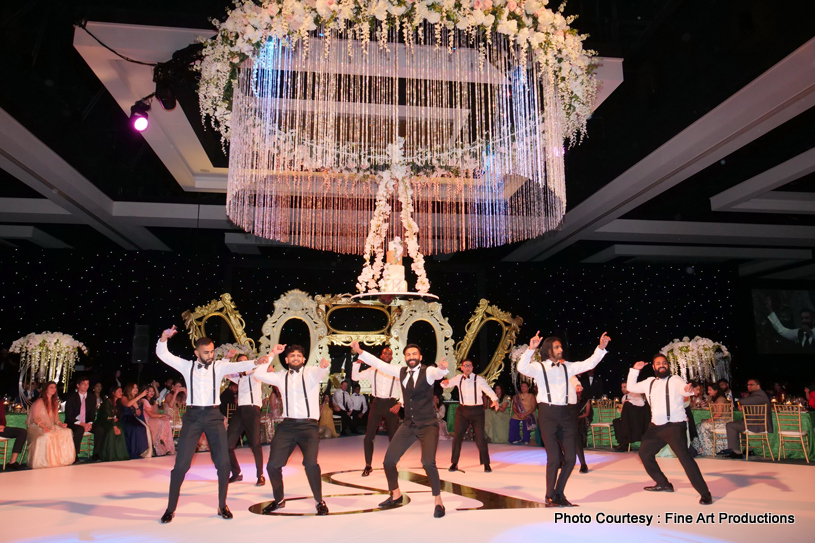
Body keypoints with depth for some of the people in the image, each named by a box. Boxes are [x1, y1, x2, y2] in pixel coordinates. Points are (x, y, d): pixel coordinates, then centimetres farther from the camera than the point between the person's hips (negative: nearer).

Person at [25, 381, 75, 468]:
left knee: (67, 431, -18)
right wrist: (43, 427, -26)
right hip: (37, 428, -7)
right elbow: (35, 418, -10)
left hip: (51, 427, 7)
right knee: (47, 435, -39)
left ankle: (62, 459, -17)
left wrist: (61, 424, -5)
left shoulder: (55, 403, 18)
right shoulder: (39, 402, -4)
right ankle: (45, 462, -28)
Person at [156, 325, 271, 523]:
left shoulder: (219, 366, 3)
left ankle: (222, 506, 17)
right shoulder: (187, 366, 5)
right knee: (181, 463, -2)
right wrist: (164, 338, -16)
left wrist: (255, 362, -32)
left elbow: (238, 366, -13)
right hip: (192, 416, 0)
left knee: (223, 462, -1)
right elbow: (162, 354, 2)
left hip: (213, 415, 1)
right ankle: (170, 508, 15)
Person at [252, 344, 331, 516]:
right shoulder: (281, 376, 13)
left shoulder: (311, 373, 3)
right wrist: (272, 354, 2)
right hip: (287, 426, 4)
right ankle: (279, 500, 27)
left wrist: (324, 365, -43)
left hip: (309, 426, -4)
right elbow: (258, 374, 4)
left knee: (310, 463, -20)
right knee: (273, 465, 0)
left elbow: (323, 370, -18)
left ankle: (319, 501, 3)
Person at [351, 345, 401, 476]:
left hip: (391, 405, 0)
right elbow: (355, 377, 6)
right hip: (377, 404, 1)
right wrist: (357, 363, -8)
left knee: (393, 437, 3)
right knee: (368, 436, -4)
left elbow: (403, 390, 7)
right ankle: (368, 466, 10)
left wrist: (399, 404, -6)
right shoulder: (373, 371, 10)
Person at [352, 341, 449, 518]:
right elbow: (379, 364, 5)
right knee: (389, 460, 5)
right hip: (408, 425, 5)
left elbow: (439, 373, -32)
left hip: (428, 425, -5)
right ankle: (395, 495, 31)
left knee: (428, 462, -21)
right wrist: (360, 351, -2)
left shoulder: (428, 371, -10)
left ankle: (438, 502, 1)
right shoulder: (401, 371, 5)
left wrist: (443, 368, -56)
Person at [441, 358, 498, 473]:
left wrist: (495, 400, -39)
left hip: (477, 411, -3)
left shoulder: (479, 379, -8)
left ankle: (486, 464, 11)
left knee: (480, 437, -4)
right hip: (462, 410, 4)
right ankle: (454, 463, 13)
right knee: (457, 436, 1)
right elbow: (445, 385, 12)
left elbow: (488, 389, -20)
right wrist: (445, 382, -13)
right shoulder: (459, 378, 6)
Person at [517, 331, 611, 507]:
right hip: (547, 413, -5)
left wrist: (601, 348, 0)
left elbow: (589, 363, 12)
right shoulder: (539, 367, -1)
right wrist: (531, 349, -33)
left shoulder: (567, 367, 13)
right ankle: (550, 496, 13)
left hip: (564, 413, 5)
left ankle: (559, 493, 24)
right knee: (554, 457, -6)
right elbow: (522, 368, -20)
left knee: (570, 457, 5)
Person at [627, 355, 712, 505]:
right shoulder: (649, 382, 11)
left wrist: (688, 389, -53)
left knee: (684, 457, -19)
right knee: (644, 453, 16)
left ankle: (705, 493, -10)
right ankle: (663, 484, 32)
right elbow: (631, 387, 19)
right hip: (656, 427, 8)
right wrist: (635, 370, 9)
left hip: (675, 426, -8)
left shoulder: (674, 380, -8)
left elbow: (684, 389, -29)